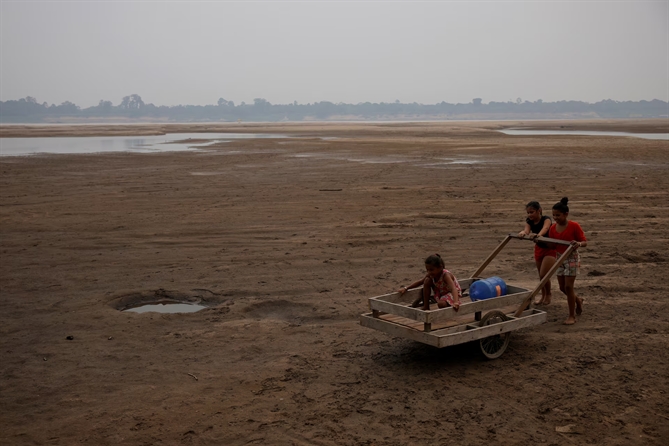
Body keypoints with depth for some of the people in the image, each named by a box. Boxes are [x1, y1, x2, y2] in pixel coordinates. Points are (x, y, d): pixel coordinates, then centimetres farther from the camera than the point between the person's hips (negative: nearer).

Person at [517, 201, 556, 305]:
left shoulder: (546, 219, -23)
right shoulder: (529, 222, -9)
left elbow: (545, 228, -45)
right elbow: (526, 230, -29)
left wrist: (538, 235, -67)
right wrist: (522, 233, -54)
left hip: (550, 249, -6)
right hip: (539, 248, 6)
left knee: (544, 275, -12)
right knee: (541, 275, 14)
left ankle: (548, 295, 13)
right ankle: (543, 295, 32)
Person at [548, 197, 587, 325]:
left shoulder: (574, 226, -15)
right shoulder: (553, 228, 0)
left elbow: (585, 242, -12)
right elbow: (552, 245, 6)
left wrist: (578, 244, -35)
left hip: (572, 258, -6)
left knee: (568, 286, -9)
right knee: (562, 287, 11)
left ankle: (572, 316, 3)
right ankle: (578, 300, 41)